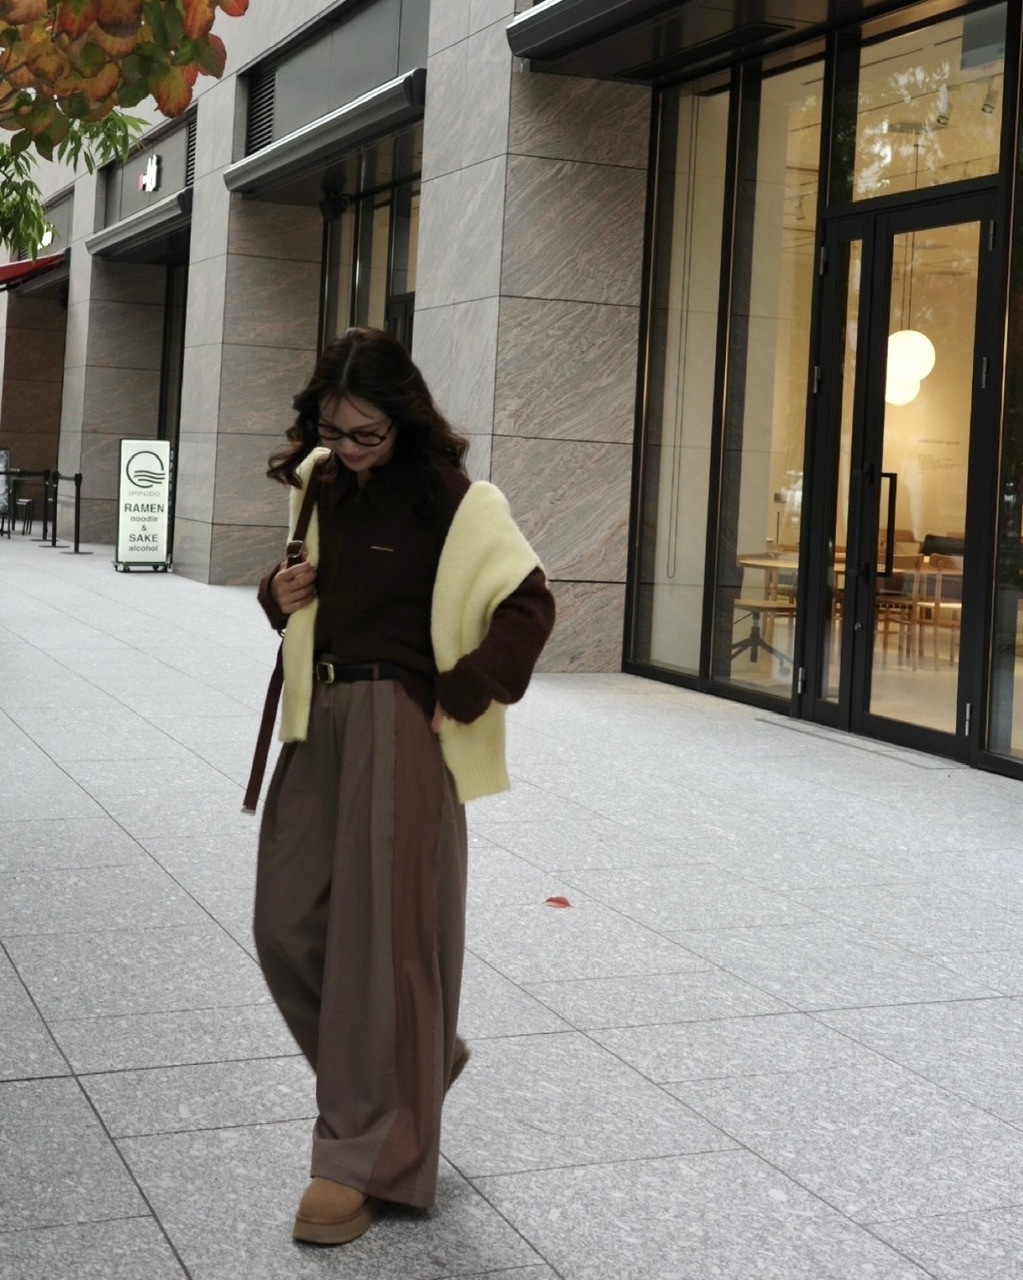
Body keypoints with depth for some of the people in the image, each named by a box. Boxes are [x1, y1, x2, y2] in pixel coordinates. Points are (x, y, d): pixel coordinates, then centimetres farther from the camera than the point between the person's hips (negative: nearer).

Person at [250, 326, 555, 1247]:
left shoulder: (454, 504, -11)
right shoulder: (321, 490, 9)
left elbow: (529, 606, -12)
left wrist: (460, 695, -15)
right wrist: (282, 593, 0)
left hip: (400, 727, -7)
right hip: (320, 719, 7)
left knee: (381, 933, -3)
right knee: (289, 925, 8)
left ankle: (366, 1156, 8)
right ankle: (413, 1065, 32)